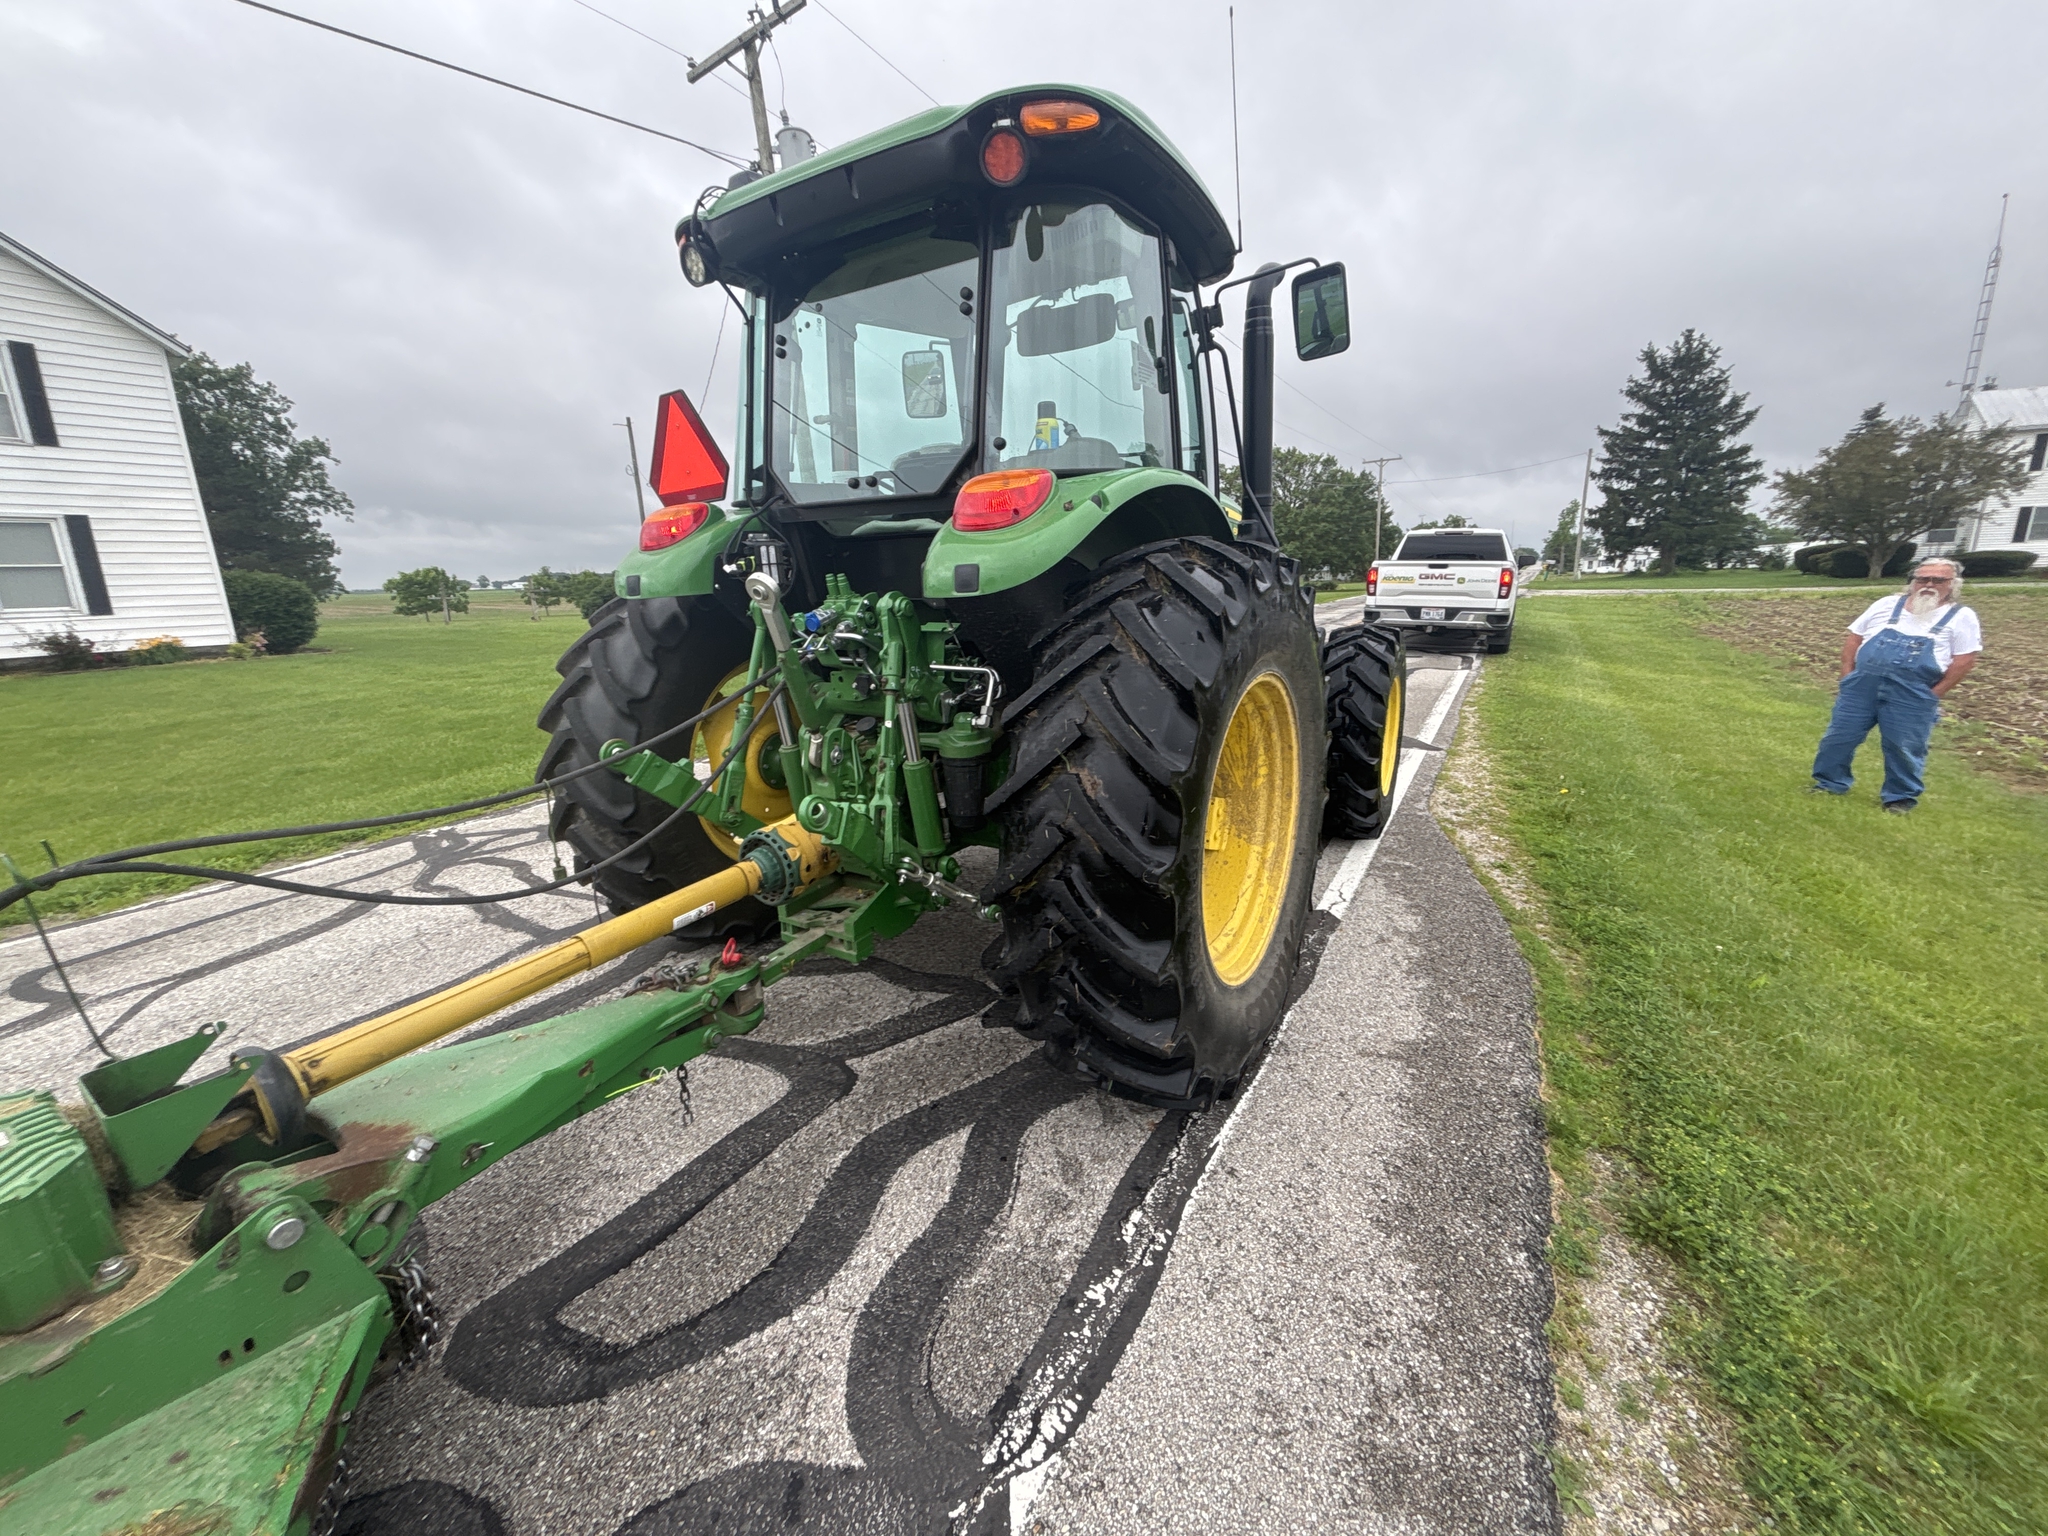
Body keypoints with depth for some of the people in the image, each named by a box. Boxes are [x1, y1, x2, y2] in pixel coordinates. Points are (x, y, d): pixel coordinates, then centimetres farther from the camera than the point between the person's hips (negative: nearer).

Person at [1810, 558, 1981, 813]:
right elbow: (1854, 639, 11)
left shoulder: (1961, 617, 4)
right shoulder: (1886, 605, 10)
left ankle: (1900, 798, 19)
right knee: (1840, 735, 5)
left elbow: (1965, 660, 0)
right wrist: (1848, 676, 3)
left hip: (1912, 695, -2)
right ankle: (1830, 783, 19)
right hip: (1862, 684, 2)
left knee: (1903, 748, 4)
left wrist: (1935, 694, -7)